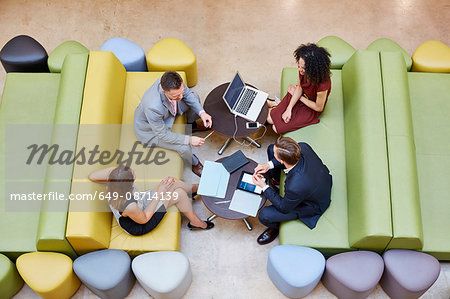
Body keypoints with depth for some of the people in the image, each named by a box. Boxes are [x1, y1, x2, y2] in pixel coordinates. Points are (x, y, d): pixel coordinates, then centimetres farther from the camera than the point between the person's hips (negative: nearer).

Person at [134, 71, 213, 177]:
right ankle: (193, 163, 15)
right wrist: (189, 140, -32)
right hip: (152, 130, -6)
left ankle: (191, 124, 34)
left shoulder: (173, 81, -30)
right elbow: (162, 134, -31)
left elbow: (188, 93, -7)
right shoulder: (153, 107, -46)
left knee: (194, 97, 4)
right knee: (185, 148, -22)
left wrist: (201, 112, -20)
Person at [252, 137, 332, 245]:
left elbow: (284, 207, -22)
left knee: (264, 215, -13)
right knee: (271, 149, 4)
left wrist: (264, 187, -17)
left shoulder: (295, 187, -46)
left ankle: (275, 228, 26)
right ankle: (277, 180, 37)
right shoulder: (303, 147, -31)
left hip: (314, 205, -6)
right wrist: (269, 165, -15)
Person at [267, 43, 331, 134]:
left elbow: (319, 108, -24)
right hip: (302, 96, 5)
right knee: (270, 118, -3)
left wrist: (300, 97, -14)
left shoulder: (323, 83, -40)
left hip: (311, 109, -5)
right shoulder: (302, 70, -23)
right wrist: (289, 109, -14)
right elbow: (299, 87, -6)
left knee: (276, 127, -8)